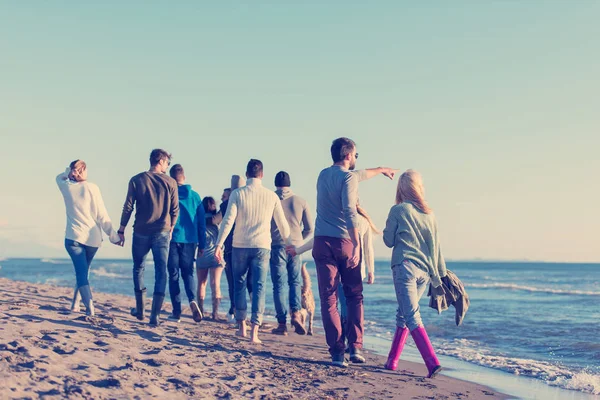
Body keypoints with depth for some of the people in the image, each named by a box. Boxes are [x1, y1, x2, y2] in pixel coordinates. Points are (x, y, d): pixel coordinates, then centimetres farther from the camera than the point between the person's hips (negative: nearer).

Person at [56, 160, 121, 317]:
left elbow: (59, 177, 28)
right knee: (84, 270, 18)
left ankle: (90, 306, -22)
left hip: (73, 237, -1)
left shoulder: (67, 187, 2)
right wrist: (113, 235, 0)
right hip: (93, 238, 1)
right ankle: (75, 304, 23)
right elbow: (102, 215, -5)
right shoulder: (92, 188, -4)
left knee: (81, 272, -6)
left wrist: (69, 172, 10)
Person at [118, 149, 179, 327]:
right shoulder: (170, 182, 0)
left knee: (139, 268, 18)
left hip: (141, 232, 1)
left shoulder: (136, 180, -1)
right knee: (161, 272, 2)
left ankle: (140, 309, 24)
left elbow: (128, 207, -2)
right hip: (162, 233, -1)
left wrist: (121, 230, 6)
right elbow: (175, 210, 3)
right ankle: (155, 315, -3)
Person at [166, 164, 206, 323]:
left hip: (172, 240, -2)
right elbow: (201, 222, 6)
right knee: (188, 273, 12)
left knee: (173, 275, 6)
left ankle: (176, 312, 5)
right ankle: (192, 300, -15)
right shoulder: (195, 196, 4)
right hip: (190, 240, 2)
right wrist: (202, 244, 12)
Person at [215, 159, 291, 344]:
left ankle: (242, 326, 22)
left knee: (239, 285, 15)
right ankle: (254, 332, -7)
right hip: (262, 246, 0)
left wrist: (219, 244, -6)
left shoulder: (237, 194, -2)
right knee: (259, 287, 1)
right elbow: (282, 223, 9)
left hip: (240, 246, 0)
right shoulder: (271, 196, 3)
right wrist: (289, 244, 22)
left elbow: (228, 220, -9)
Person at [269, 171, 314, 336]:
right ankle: (296, 314, -6)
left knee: (279, 285, 2)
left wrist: (269, 241, 18)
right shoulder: (300, 201, 4)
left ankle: (282, 324, 1)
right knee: (295, 282, 14)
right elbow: (310, 228, 6)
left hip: (277, 247, -2)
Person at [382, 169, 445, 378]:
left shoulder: (398, 210, -3)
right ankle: (392, 361, 23)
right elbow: (436, 246, 12)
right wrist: (441, 274, 16)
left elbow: (389, 240, 2)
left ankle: (432, 362, -22)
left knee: (412, 318, -9)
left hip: (405, 266, -6)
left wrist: (389, 228, 22)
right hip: (425, 270, 6)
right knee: (403, 314, 17)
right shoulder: (429, 214, 11)